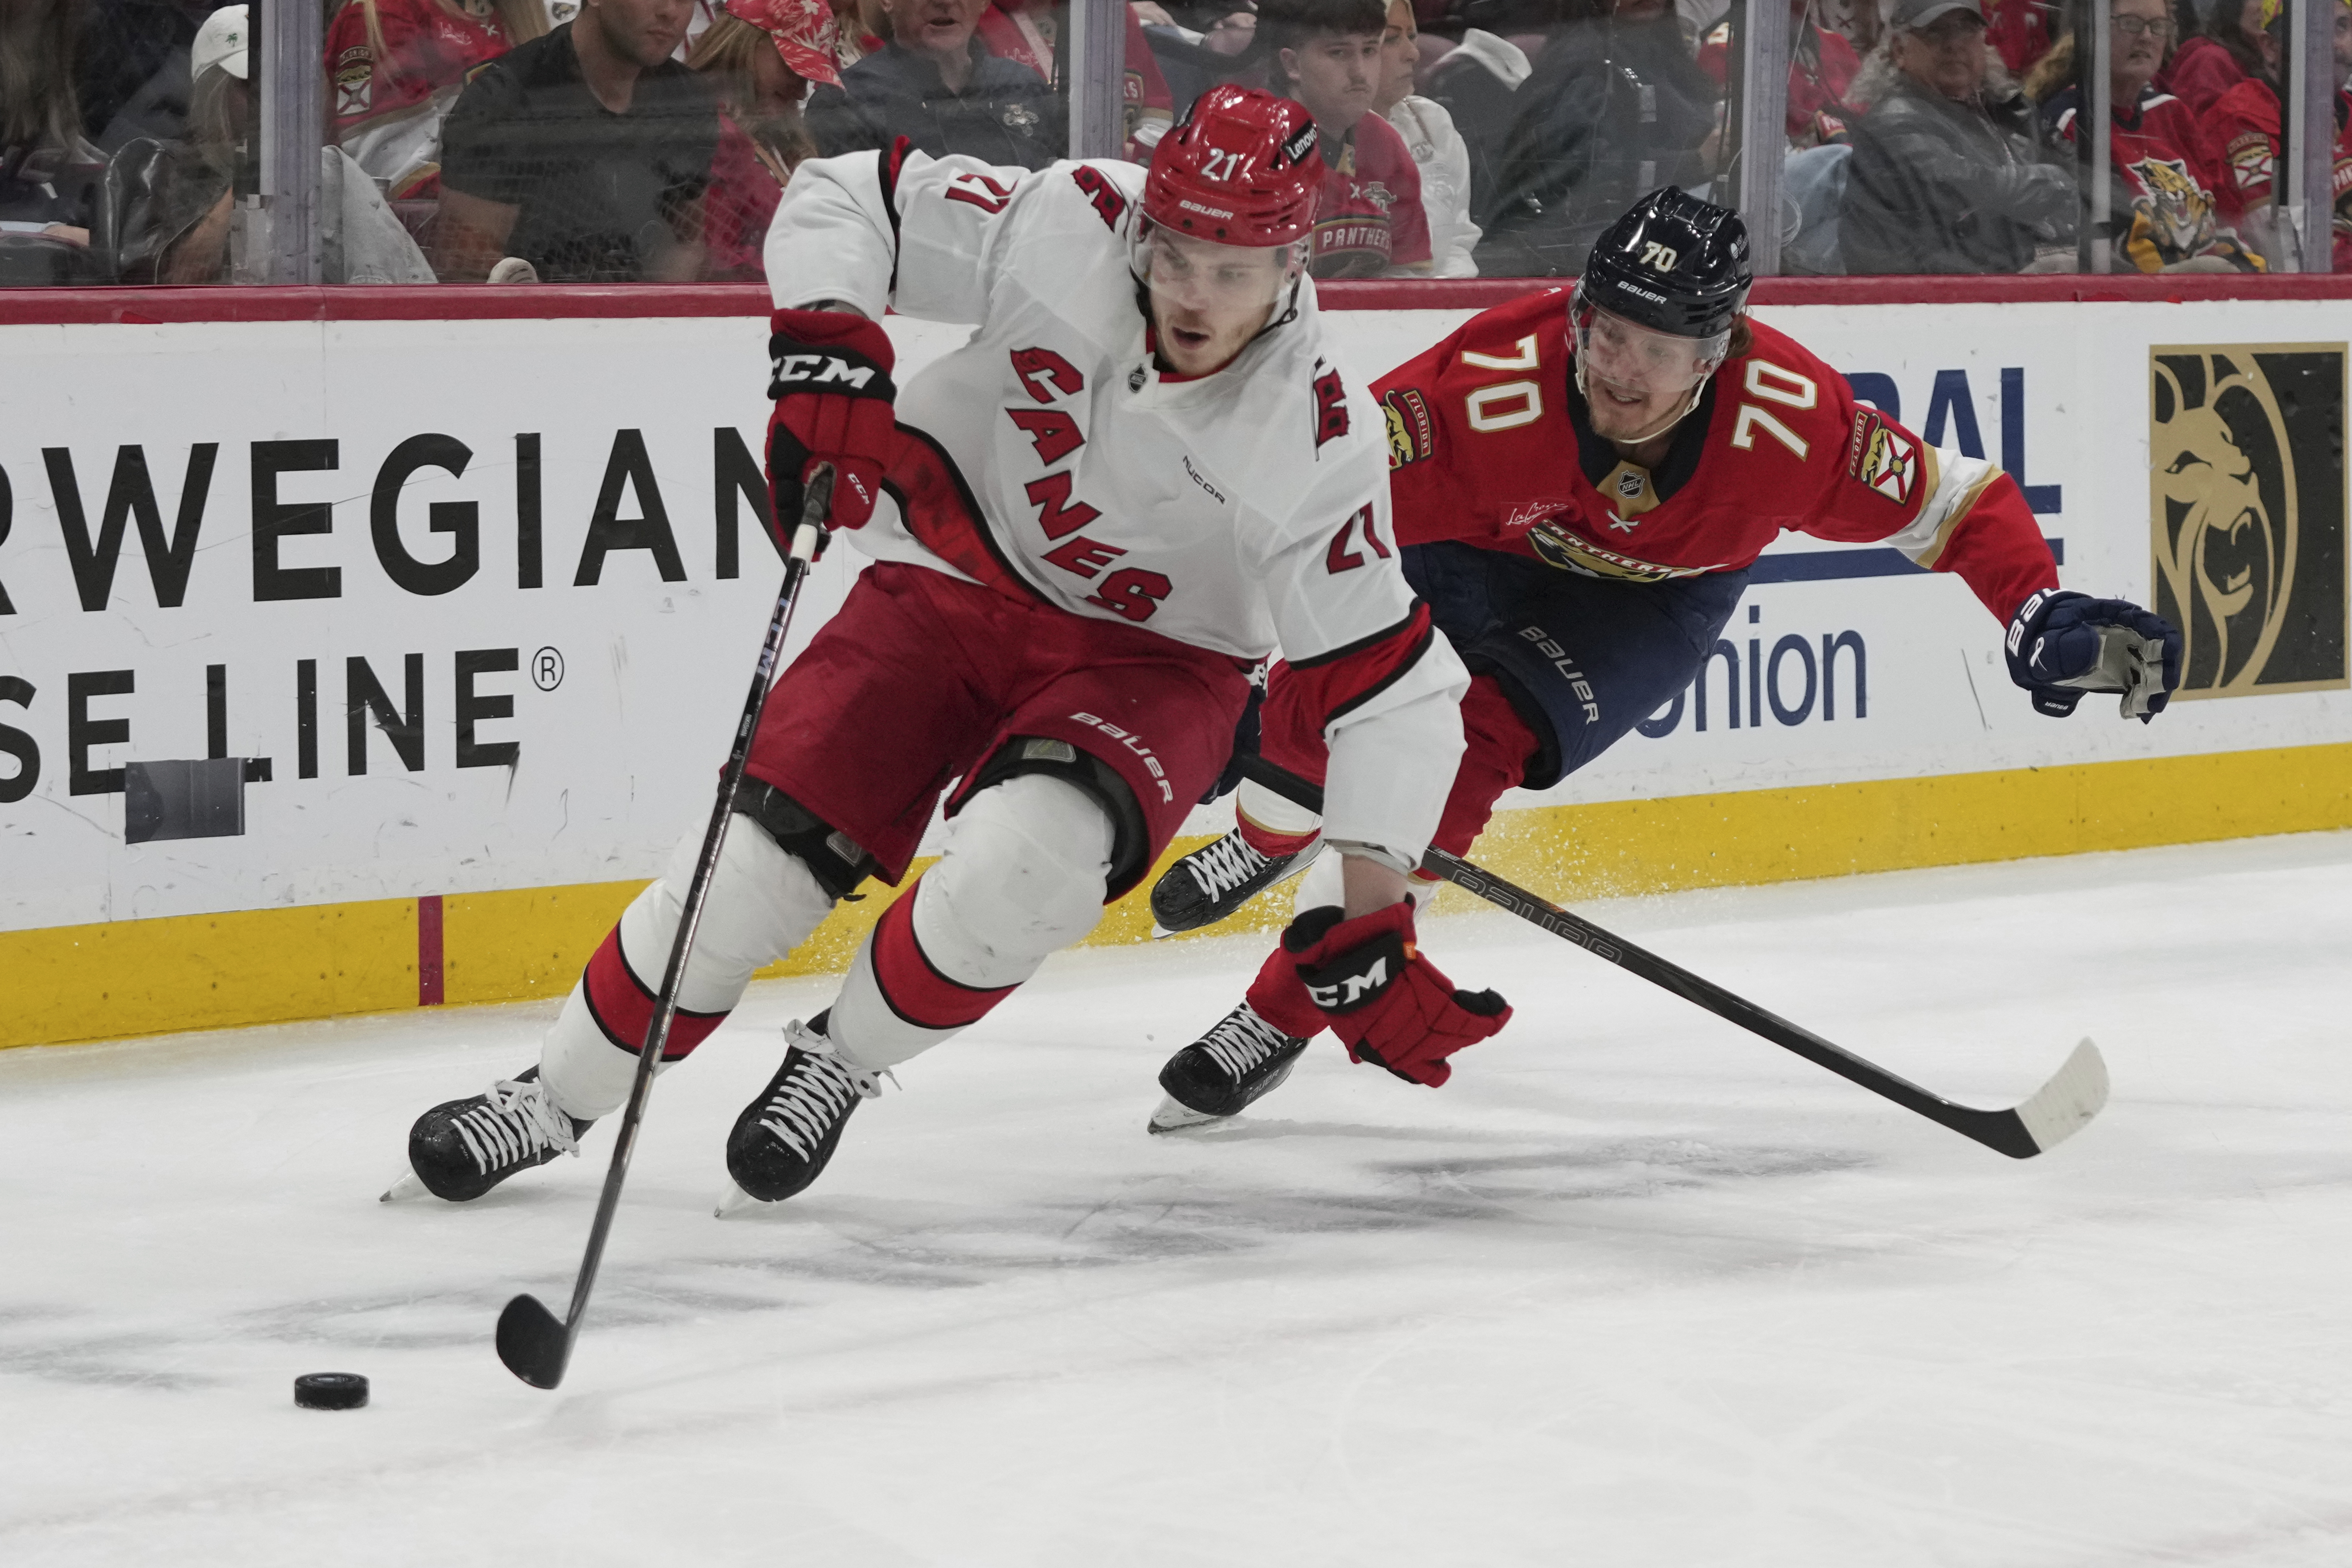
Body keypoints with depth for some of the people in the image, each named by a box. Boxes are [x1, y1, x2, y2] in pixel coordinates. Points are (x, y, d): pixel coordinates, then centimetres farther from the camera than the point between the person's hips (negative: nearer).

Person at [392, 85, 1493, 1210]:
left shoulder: (1315, 438, -25)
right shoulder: (1063, 226, -23)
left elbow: (1392, 684, -19)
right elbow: (846, 197, -11)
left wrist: (1376, 923, -22)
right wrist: (828, 344, -30)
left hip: (1148, 658, -2)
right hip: (952, 581, 2)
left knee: (1022, 861, -31)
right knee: (758, 854, -9)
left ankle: (842, 1065, -2)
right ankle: (556, 1101, 13)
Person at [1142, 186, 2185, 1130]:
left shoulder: (1789, 419, -34)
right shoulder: (1494, 388, -40)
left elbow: (1945, 499, -20)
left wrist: (2039, 615, -33)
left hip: (1657, 597, 0)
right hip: (1477, 552, 0)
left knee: (1482, 743, -23)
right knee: (1320, 710, -15)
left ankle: (1283, 1017, -9)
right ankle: (1271, 838, 28)